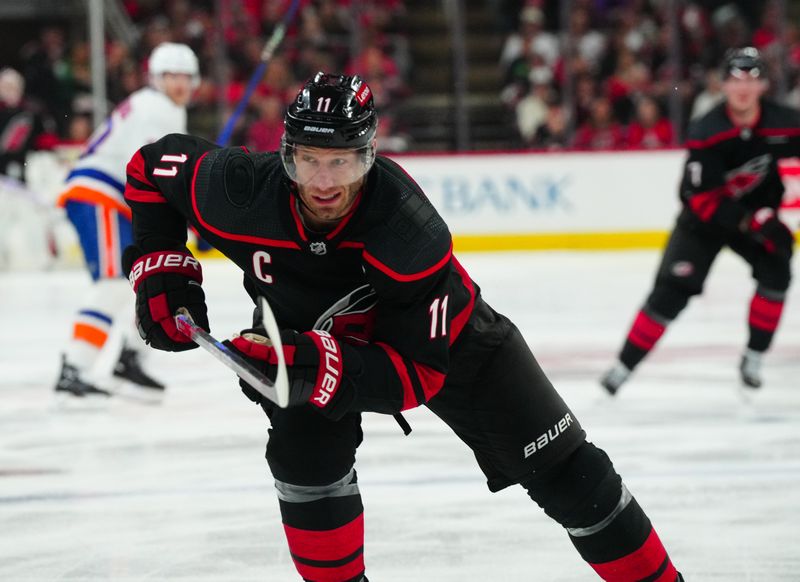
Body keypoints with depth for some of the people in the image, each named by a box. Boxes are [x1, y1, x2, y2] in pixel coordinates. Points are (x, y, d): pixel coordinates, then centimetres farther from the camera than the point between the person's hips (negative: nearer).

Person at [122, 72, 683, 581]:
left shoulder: (410, 230, -41)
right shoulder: (241, 193, -32)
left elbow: (417, 373, -36)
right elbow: (153, 166, -12)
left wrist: (319, 368, -51)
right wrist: (161, 268, -18)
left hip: (437, 331, -2)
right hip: (305, 326, 2)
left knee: (560, 466, -2)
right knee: (305, 451, -23)